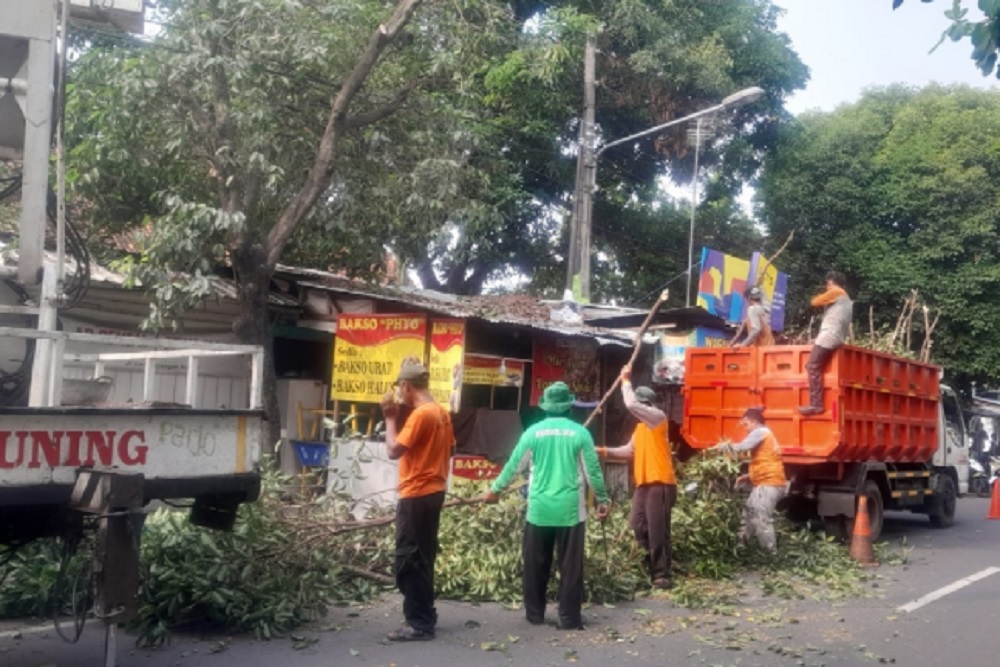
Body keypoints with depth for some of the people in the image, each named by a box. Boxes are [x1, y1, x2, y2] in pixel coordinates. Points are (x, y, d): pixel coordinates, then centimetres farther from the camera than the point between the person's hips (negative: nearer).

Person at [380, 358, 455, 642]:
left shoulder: (420, 414, -18)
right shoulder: (442, 412, 10)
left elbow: (394, 450, -19)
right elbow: (448, 450, 17)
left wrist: (390, 418, -9)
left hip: (416, 495, -10)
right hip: (433, 492, 10)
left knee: (408, 561, -4)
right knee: (422, 559, 16)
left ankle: (419, 624, -2)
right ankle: (424, 616, 23)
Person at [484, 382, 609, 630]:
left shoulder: (534, 432, -1)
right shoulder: (580, 432, -3)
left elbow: (513, 465, 6)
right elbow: (593, 470, 0)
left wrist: (495, 489, 20)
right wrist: (602, 500, 12)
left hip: (539, 510, 1)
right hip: (570, 510, -1)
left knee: (536, 565, 12)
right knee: (570, 566, 4)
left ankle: (535, 614, 19)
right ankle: (569, 618, 5)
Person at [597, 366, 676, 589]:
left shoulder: (658, 416, -7)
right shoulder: (641, 426, 20)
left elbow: (631, 405, -21)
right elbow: (631, 451, 21)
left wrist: (626, 381, -9)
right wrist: (606, 452, 9)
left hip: (660, 483, -9)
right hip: (644, 483, 9)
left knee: (657, 529, -7)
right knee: (638, 525, 8)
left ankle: (662, 575, -2)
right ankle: (653, 565, 22)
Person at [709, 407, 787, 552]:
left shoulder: (761, 432, -6)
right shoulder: (764, 435, 23)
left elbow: (742, 447, -22)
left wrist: (721, 447, -10)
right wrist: (749, 477, 15)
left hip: (769, 484, -11)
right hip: (767, 482, 11)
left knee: (761, 519, -12)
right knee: (749, 513, 15)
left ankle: (771, 554, -12)